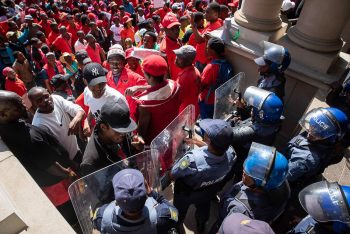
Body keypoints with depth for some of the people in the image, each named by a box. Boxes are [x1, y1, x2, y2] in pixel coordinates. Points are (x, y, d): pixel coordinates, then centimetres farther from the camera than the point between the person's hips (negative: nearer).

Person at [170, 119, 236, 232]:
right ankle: (201, 227, 69)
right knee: (203, 209, 38)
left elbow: (172, 176, -28)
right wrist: (200, 144, -2)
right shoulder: (231, 154, -35)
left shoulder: (192, 160, -49)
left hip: (185, 193, -3)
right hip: (209, 192, 4)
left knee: (179, 212, 33)